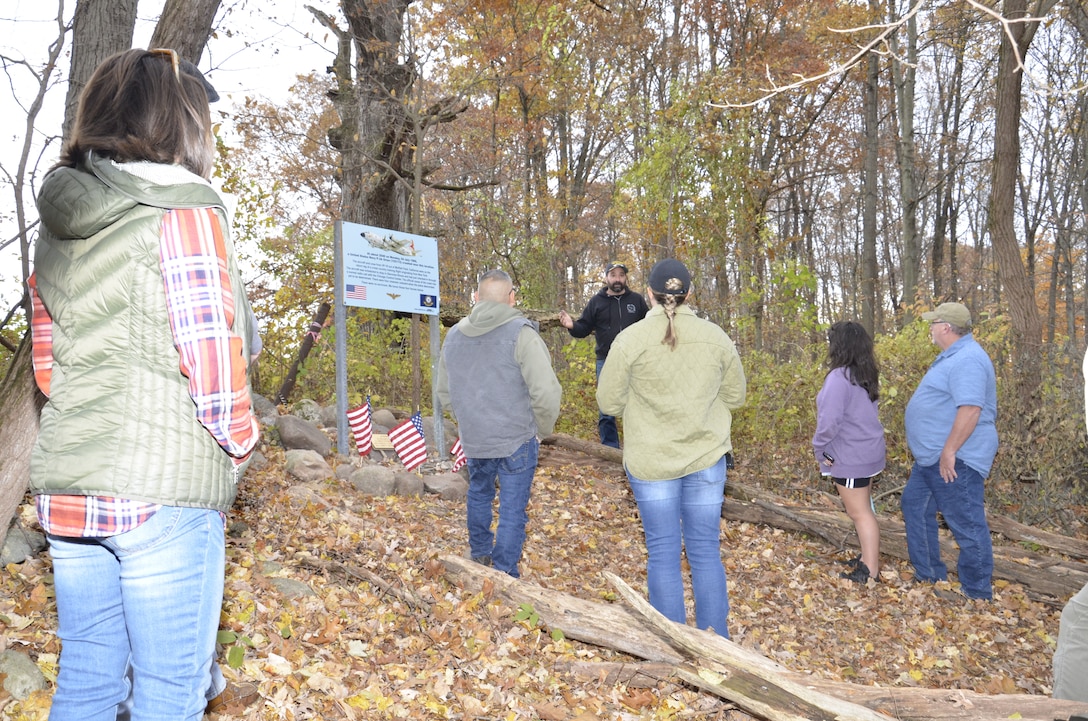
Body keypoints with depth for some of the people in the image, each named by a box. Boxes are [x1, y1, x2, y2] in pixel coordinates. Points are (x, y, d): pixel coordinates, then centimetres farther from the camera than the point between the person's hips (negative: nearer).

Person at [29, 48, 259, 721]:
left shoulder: (60, 222, 12)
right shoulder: (185, 209, -10)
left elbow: (48, 363, 15)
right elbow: (211, 355, -16)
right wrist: (239, 444, -1)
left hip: (66, 486, 7)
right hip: (164, 488, -7)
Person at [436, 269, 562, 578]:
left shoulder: (454, 335, 6)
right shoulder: (521, 333, -14)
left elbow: (444, 392, 16)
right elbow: (546, 392, -19)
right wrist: (542, 429, -3)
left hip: (473, 439, 6)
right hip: (516, 440, -6)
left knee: (478, 495, 26)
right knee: (512, 510, 4)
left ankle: (480, 557, 43)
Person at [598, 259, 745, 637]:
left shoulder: (630, 339, -11)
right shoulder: (716, 336, -3)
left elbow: (609, 402, -4)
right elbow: (735, 397, 8)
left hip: (651, 460, -2)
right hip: (707, 457, 2)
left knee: (663, 553, 9)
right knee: (706, 551, 12)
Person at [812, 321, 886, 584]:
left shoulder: (839, 377, -22)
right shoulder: (865, 375, 7)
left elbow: (829, 421, -25)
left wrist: (819, 448, -9)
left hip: (849, 456, -9)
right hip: (866, 451, 9)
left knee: (859, 513, -2)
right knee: (863, 509, 18)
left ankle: (870, 572, 5)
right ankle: (868, 559, 29)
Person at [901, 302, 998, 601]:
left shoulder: (968, 360, -21)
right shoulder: (953, 355, 14)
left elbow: (970, 408, -30)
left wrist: (949, 451, -27)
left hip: (955, 459, -12)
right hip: (932, 456, 12)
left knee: (967, 524, -2)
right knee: (915, 505, 19)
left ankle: (978, 595, 10)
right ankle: (929, 575, 29)